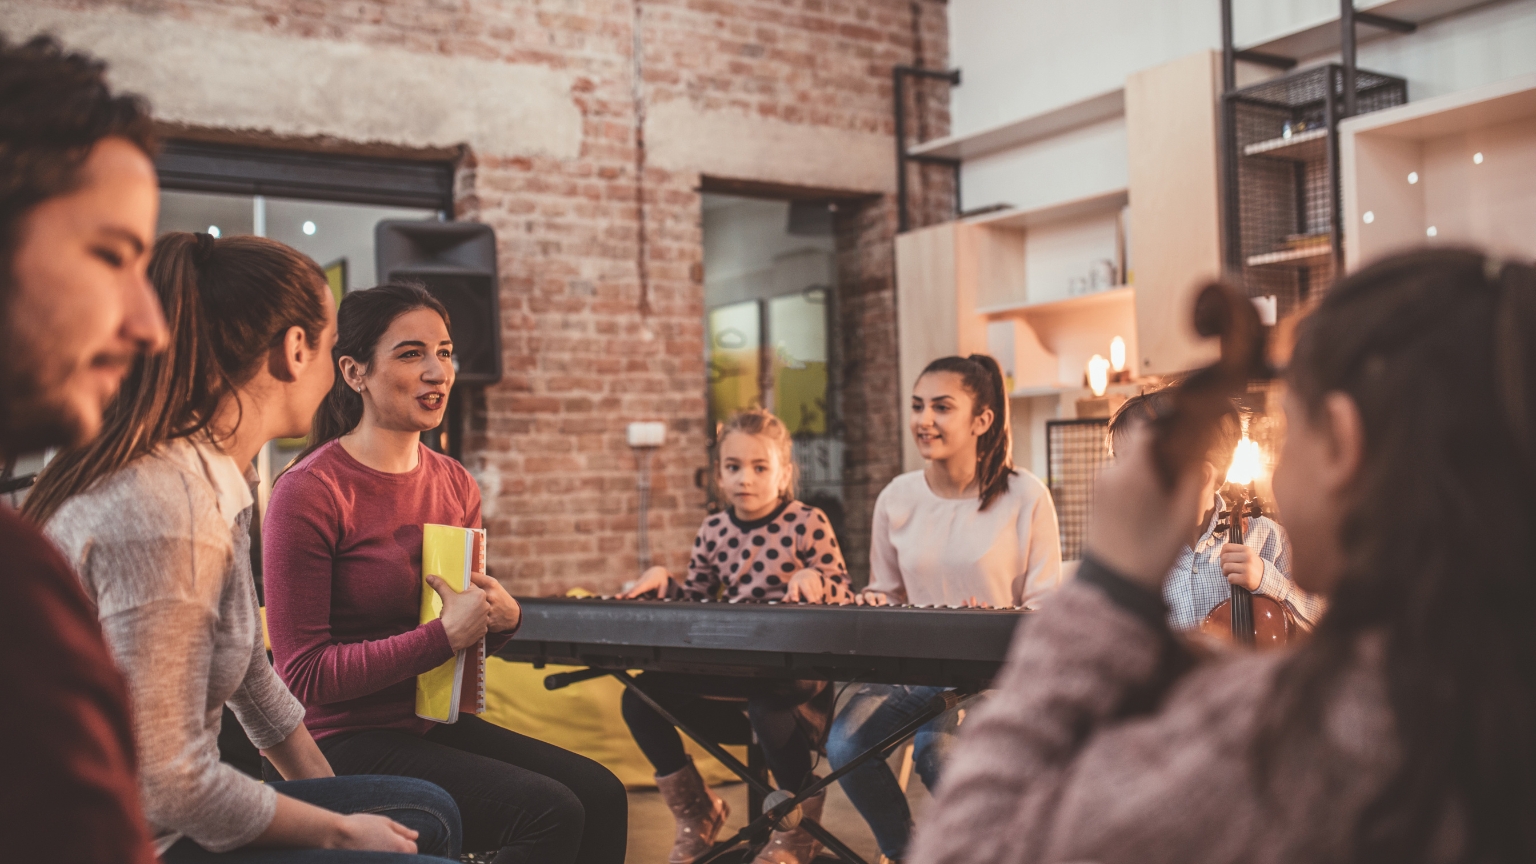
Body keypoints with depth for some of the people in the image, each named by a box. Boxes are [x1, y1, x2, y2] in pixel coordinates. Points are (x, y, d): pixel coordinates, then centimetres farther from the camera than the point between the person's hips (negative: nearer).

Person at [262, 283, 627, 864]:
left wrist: (503, 617, -6)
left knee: (600, 794, -7)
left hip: (435, 723, 7)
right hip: (345, 742, -7)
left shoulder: (455, 484, 7)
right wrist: (446, 635, -22)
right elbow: (304, 674, -16)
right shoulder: (310, 492, -15)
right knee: (548, 810, -21)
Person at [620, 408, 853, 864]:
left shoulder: (807, 524, -4)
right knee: (640, 697, -10)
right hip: (729, 679, 5)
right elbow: (696, 602, 15)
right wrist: (664, 580, -4)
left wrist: (814, 578, -27)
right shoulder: (713, 532, 10)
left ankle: (799, 826, -8)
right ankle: (696, 812, 10)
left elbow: (843, 596, -6)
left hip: (794, 677, -5)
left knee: (767, 707, -38)